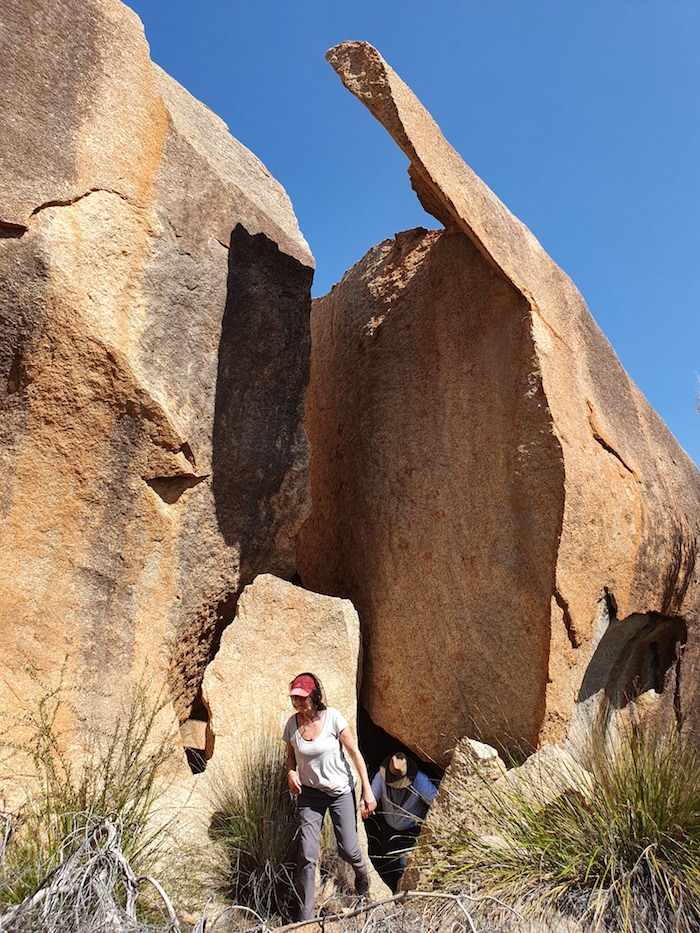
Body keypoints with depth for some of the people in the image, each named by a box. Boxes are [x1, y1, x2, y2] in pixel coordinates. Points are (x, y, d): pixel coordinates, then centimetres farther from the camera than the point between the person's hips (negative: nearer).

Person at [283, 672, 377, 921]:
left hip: (340, 791, -2)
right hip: (309, 793, 2)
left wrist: (367, 791, -13)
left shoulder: (333, 718, -19)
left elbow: (354, 753, -12)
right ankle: (305, 917, 13)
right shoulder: (293, 723, -9)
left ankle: (360, 870, 41)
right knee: (307, 856, -5)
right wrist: (291, 772, -13)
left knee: (348, 849, 3)